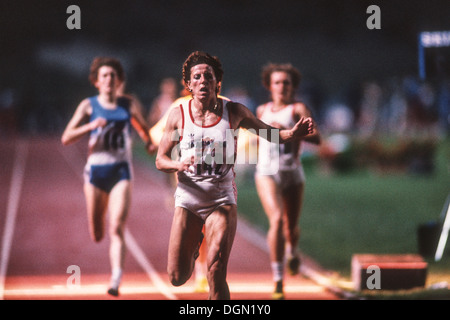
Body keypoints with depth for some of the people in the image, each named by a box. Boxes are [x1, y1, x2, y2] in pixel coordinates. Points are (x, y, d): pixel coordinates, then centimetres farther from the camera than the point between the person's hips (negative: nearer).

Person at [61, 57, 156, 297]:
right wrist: (90, 126, -21)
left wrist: (149, 142, 13)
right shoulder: (89, 106, 0)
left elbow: (142, 126, 28)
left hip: (121, 171, 0)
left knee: (116, 229, -17)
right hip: (96, 171, 0)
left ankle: (116, 280, -25)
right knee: (97, 236, 10)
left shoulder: (129, 104, 5)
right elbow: (66, 138, -8)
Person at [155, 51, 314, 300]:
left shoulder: (234, 112, -1)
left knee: (216, 273, -17)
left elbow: (270, 135, 11)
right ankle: (194, 244, 35)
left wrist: (293, 133, -11)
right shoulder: (178, 115, -2)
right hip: (188, 198, 1)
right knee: (177, 277, 1)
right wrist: (179, 164, -19)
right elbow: (160, 160, 4)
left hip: (222, 199, -1)